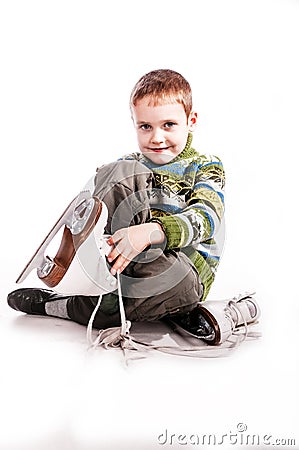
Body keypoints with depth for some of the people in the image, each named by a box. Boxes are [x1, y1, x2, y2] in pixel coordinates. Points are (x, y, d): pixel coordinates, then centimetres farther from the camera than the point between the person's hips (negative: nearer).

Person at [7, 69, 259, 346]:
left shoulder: (205, 168, 5)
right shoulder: (126, 169, 15)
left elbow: (205, 219, -14)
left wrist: (150, 232, -33)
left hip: (185, 280, -2)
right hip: (129, 267, 2)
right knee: (121, 172, -14)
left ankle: (64, 307, -16)